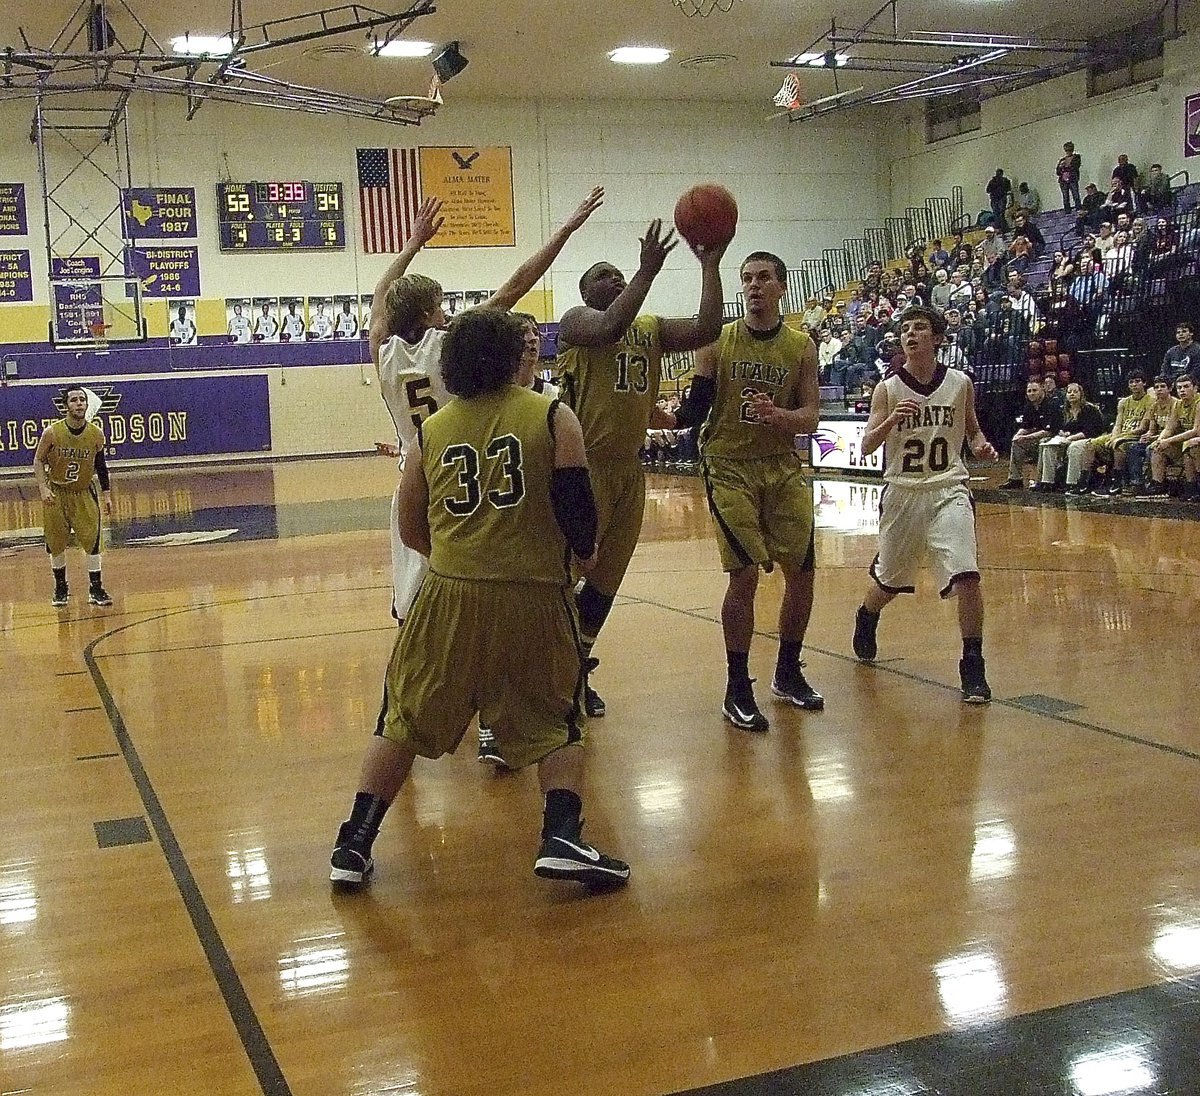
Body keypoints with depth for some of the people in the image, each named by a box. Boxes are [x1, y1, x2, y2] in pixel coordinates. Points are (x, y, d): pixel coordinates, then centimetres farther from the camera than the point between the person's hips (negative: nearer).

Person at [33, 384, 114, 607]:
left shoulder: (96, 434, -10)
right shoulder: (52, 432, -16)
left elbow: (100, 464, 4)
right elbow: (38, 461, -5)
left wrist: (106, 494, 2)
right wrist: (43, 488, -17)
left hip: (84, 493, 1)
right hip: (56, 493, -1)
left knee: (92, 539, -7)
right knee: (56, 543, 5)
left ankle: (96, 589, 3)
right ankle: (60, 588, 23)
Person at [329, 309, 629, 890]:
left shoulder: (431, 431, 8)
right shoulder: (553, 417, 1)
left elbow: (411, 530, 13)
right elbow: (576, 502, -7)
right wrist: (584, 552, 13)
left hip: (448, 596, 2)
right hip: (533, 598, -1)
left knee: (404, 721, 16)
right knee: (553, 724, 16)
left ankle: (353, 847, 17)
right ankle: (561, 839, -1)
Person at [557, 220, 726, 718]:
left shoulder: (653, 328, 13)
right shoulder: (578, 320, -5)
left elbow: (706, 329, -2)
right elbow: (609, 328, -29)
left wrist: (710, 265, -7)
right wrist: (648, 271, -25)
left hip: (629, 468, 7)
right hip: (585, 465, -7)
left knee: (605, 580, 14)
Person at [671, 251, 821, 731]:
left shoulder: (802, 347, 3)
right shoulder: (717, 341, -1)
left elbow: (810, 418, -2)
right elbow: (694, 409, 0)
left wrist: (778, 415, -22)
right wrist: (671, 416, -22)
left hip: (783, 469, 3)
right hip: (730, 469, -3)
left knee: (802, 571, 5)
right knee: (745, 574, -11)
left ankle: (788, 672, 27)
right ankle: (737, 689, 2)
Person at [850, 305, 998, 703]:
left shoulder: (960, 383, 0)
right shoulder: (888, 389, -4)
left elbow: (973, 430, 15)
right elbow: (865, 448, -9)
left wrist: (981, 446, -7)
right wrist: (891, 420, -27)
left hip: (948, 491, 0)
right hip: (902, 493, 1)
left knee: (967, 576, -19)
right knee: (888, 580, 17)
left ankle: (973, 666, -7)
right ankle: (866, 619, 52)